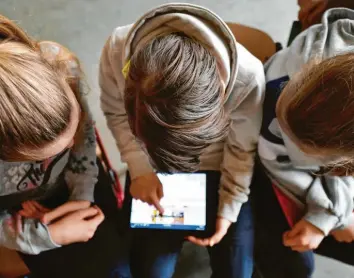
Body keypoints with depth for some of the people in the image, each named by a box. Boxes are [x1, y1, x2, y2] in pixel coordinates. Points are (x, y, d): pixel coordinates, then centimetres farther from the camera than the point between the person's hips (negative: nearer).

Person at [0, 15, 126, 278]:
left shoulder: (60, 64, -33)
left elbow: (84, 131, -13)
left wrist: (83, 195, -17)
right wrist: (48, 235, -25)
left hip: (69, 182, 2)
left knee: (104, 253, -3)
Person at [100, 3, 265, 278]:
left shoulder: (247, 76, -34)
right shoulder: (117, 52, -31)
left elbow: (243, 149, -13)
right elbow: (116, 113, -9)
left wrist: (228, 209, -10)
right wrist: (140, 169, -18)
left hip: (220, 170, 0)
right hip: (156, 169, 1)